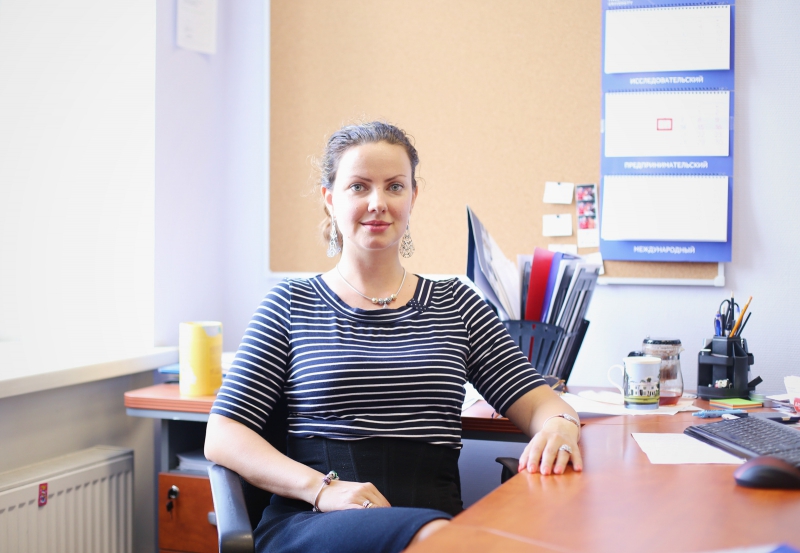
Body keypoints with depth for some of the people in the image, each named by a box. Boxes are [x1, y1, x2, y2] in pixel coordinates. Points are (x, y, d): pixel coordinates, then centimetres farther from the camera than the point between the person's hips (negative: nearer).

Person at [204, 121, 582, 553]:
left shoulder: (456, 304, 19)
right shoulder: (291, 305, 12)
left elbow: (534, 400, 13)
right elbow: (222, 436, 5)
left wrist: (559, 425, -13)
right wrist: (321, 488, -12)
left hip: (436, 517, 3)